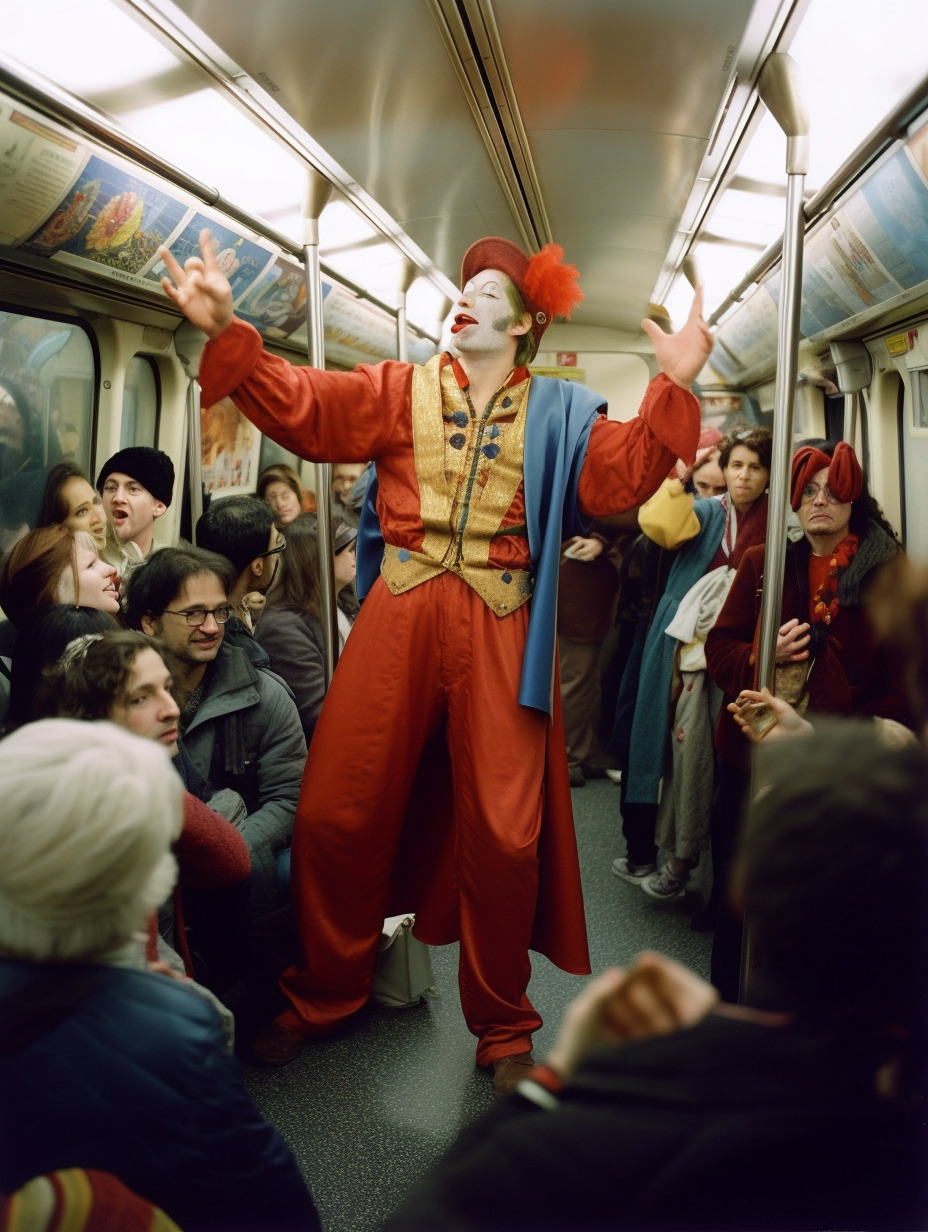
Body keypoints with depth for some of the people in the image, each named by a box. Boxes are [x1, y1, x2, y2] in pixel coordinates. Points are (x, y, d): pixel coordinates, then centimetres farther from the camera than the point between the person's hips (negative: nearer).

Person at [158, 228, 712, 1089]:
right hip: (399, 616, 1)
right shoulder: (399, 390, 11)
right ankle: (325, 993, 28)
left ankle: (502, 1028, 23)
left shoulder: (559, 414, 10)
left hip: (500, 631, -1)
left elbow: (623, 477, -5)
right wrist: (227, 335, -11)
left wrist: (673, 389, -16)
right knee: (335, 812, 4)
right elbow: (302, 408, 1)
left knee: (503, 832, 0)